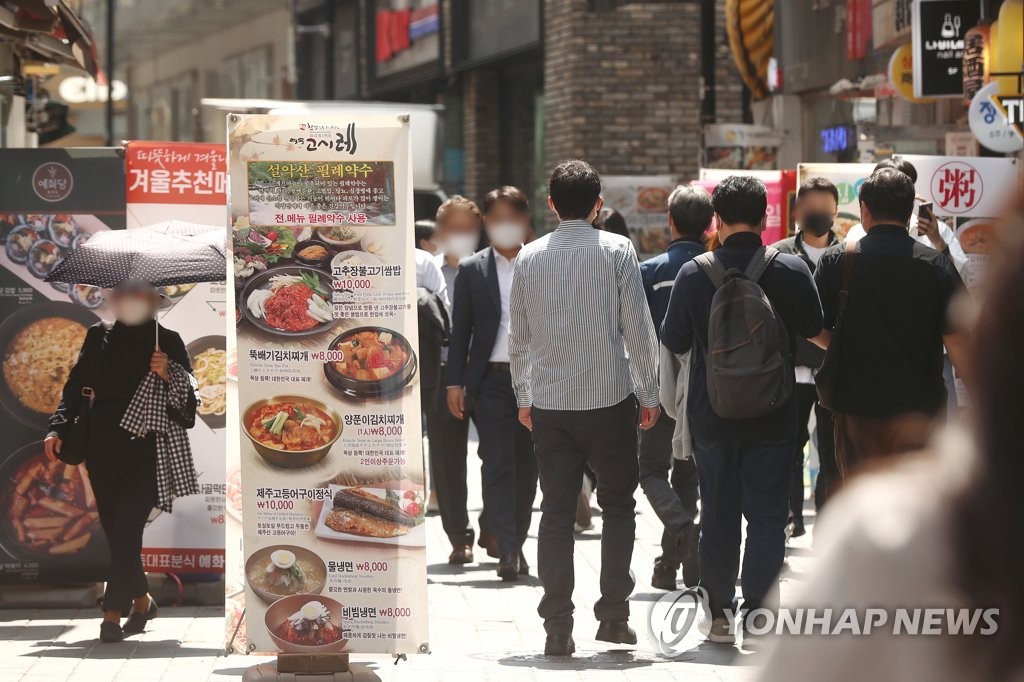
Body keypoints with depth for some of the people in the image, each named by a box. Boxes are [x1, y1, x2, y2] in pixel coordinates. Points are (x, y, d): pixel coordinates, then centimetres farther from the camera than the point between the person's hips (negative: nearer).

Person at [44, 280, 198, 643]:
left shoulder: (167, 341, 4)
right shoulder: (99, 338, 10)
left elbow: (188, 397, 2)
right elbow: (75, 385, 8)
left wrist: (168, 375, -18)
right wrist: (58, 428, -4)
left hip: (147, 450, -3)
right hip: (104, 447, 3)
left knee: (127, 528, -14)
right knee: (115, 531, 9)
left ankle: (113, 613, -15)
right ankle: (141, 600, 29)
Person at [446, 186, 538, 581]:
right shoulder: (472, 271, 7)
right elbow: (460, 330, 7)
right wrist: (455, 382, 0)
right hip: (491, 379, -1)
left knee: (526, 467, 6)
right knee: (497, 464, -9)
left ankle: (516, 545, 15)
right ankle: (507, 549, -14)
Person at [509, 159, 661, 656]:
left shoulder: (529, 257, 4)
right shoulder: (616, 251, -5)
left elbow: (518, 336, 9)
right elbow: (638, 328, -4)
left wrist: (524, 397, 19)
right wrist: (649, 392, 5)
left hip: (549, 402, 2)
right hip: (610, 399, -2)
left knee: (556, 511, 5)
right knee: (616, 505, 11)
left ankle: (557, 628, 0)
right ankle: (613, 615, 7)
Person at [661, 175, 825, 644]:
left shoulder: (693, 275, -8)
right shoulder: (791, 270, -7)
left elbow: (673, 342, 1)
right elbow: (815, 331, 7)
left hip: (711, 412, 1)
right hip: (772, 413, -1)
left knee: (718, 513, 11)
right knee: (767, 513, 3)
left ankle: (719, 615, 16)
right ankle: (757, 613, -3)